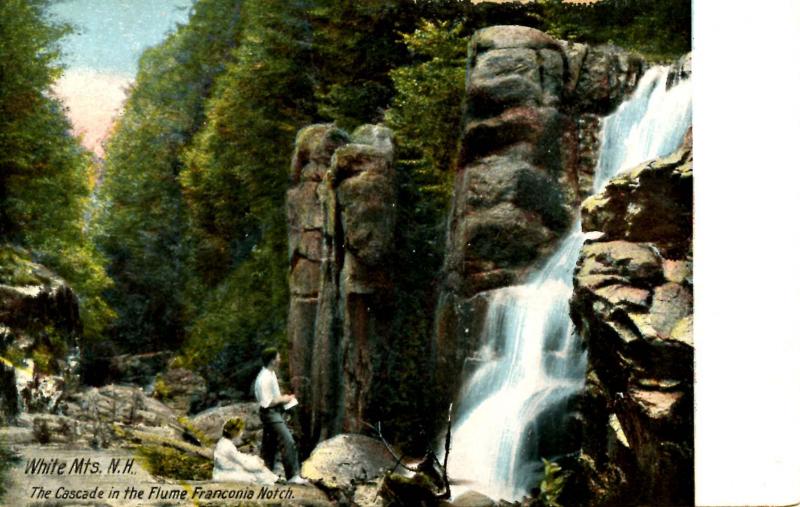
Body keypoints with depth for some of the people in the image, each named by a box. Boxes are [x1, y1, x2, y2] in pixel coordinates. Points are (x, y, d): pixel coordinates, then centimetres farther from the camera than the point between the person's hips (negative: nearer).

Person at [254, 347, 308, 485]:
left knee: (270, 446, 16)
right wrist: (282, 399, -13)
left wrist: (283, 398, 8)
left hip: (276, 412, 10)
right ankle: (293, 475, -14)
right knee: (288, 442, -14)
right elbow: (266, 403, -23)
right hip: (270, 413, -10)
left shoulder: (271, 373, 7)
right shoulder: (264, 379, -23)